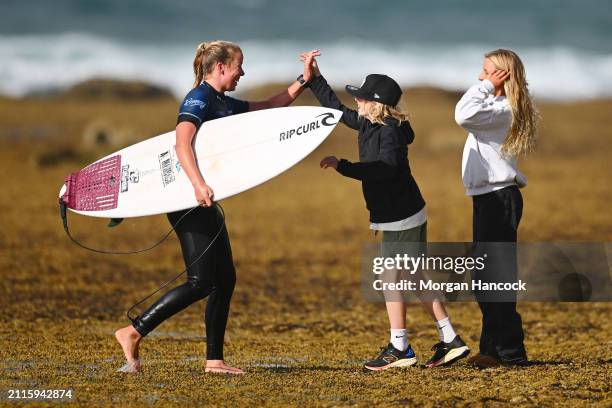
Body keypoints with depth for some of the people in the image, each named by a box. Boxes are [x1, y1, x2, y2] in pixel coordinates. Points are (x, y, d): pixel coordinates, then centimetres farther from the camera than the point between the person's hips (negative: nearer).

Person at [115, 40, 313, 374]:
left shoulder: (224, 104, 17)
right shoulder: (199, 99, -12)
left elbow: (271, 107, 27)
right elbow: (182, 144, -27)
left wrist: (303, 81, 17)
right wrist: (198, 184, -40)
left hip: (204, 201, 10)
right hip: (188, 201, -10)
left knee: (225, 279, 8)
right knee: (201, 282, -13)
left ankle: (214, 359, 11)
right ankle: (133, 332, -10)